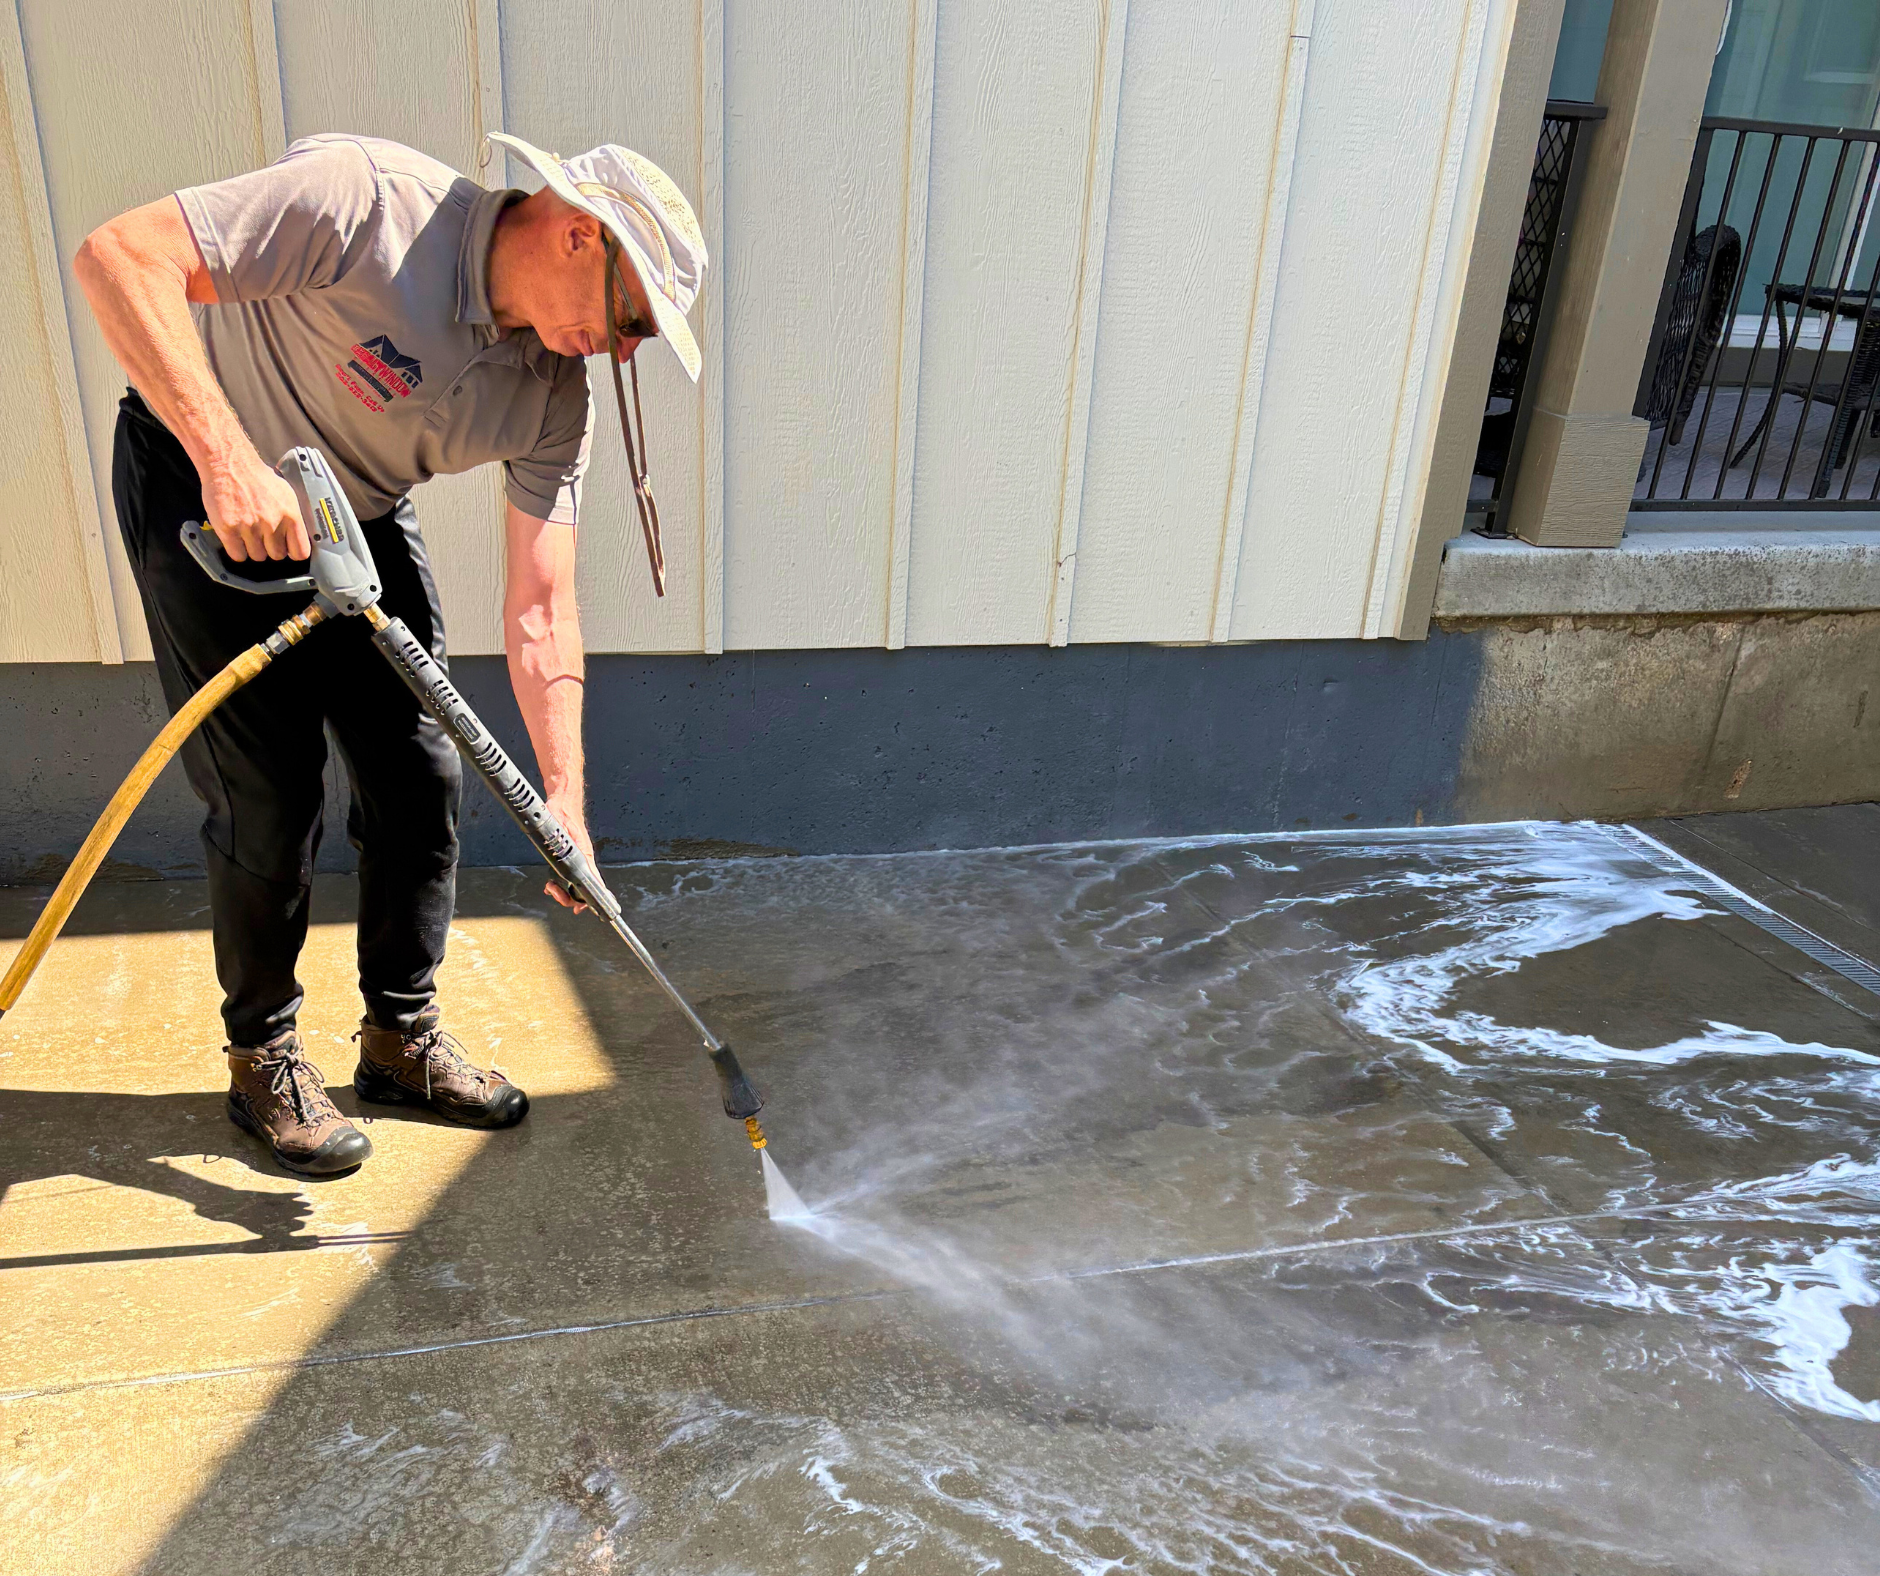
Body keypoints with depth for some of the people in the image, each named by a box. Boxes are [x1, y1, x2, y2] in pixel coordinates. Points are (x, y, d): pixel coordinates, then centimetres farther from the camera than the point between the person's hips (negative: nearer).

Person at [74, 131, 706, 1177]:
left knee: (423, 776, 2)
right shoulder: (375, 200, -30)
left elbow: (541, 608, -14)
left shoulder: (559, 397, -13)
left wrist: (565, 802, -20)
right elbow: (120, 254, -32)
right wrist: (231, 458, -43)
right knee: (270, 795, -6)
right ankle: (264, 1059, 18)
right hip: (201, 489, -5)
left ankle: (404, 1036, 23)